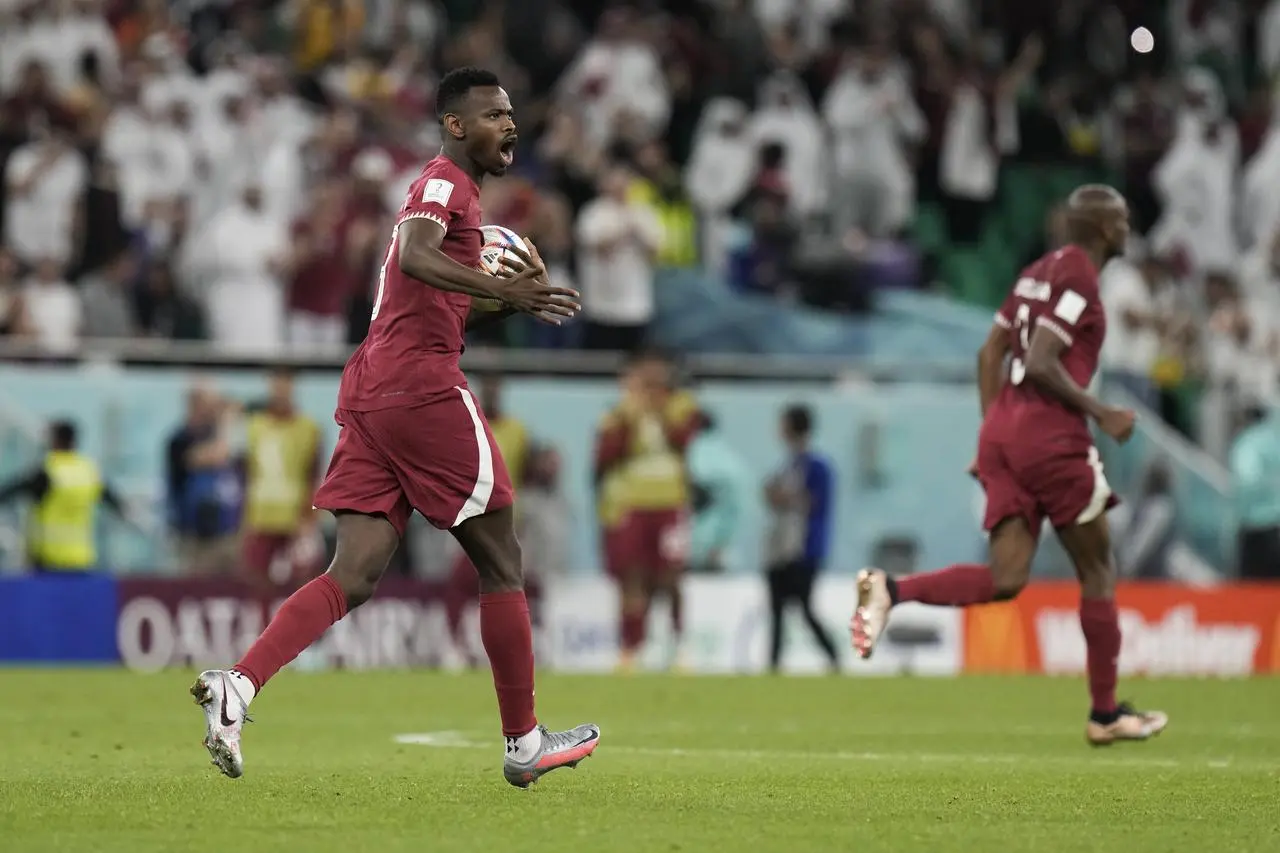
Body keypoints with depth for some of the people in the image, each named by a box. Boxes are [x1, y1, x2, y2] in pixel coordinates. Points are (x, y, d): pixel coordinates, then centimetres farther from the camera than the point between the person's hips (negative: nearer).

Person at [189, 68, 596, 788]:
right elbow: (413, 257, -26)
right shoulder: (445, 183, -4)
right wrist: (506, 290, -32)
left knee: (355, 577, -1)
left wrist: (509, 300, 17)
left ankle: (239, 685, -20)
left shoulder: (449, 191, 27)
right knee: (502, 564, 3)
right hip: (423, 388, -9)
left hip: (371, 395, 9)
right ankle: (525, 743, 11)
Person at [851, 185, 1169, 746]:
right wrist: (1101, 414, -11)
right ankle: (1105, 714, 13)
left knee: (1006, 579, 0)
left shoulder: (1039, 272, 17)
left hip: (1003, 432, 8)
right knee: (1097, 573, 6)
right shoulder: (1079, 278, -10)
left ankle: (890, 591, -20)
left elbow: (990, 354, 20)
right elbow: (1041, 365, -19)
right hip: (1052, 439, -8)